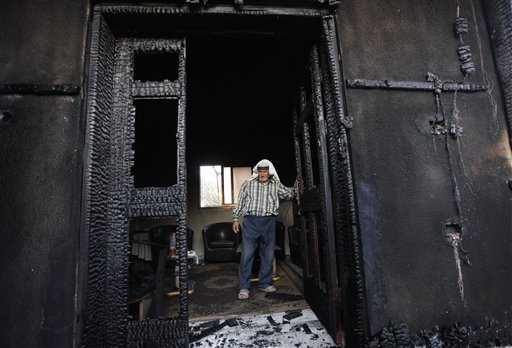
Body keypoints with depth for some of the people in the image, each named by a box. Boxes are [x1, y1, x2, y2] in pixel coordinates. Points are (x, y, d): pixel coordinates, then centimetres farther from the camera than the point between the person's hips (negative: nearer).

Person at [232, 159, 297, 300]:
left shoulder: (276, 185, 11)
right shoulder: (248, 184, 6)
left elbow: (288, 194, 4)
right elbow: (240, 202, 7)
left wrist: (295, 188, -15)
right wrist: (236, 219, 4)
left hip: (269, 222, 3)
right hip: (251, 221, -2)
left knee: (268, 255, 10)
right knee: (247, 254, -3)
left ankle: (265, 283, 26)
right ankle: (244, 287, 8)